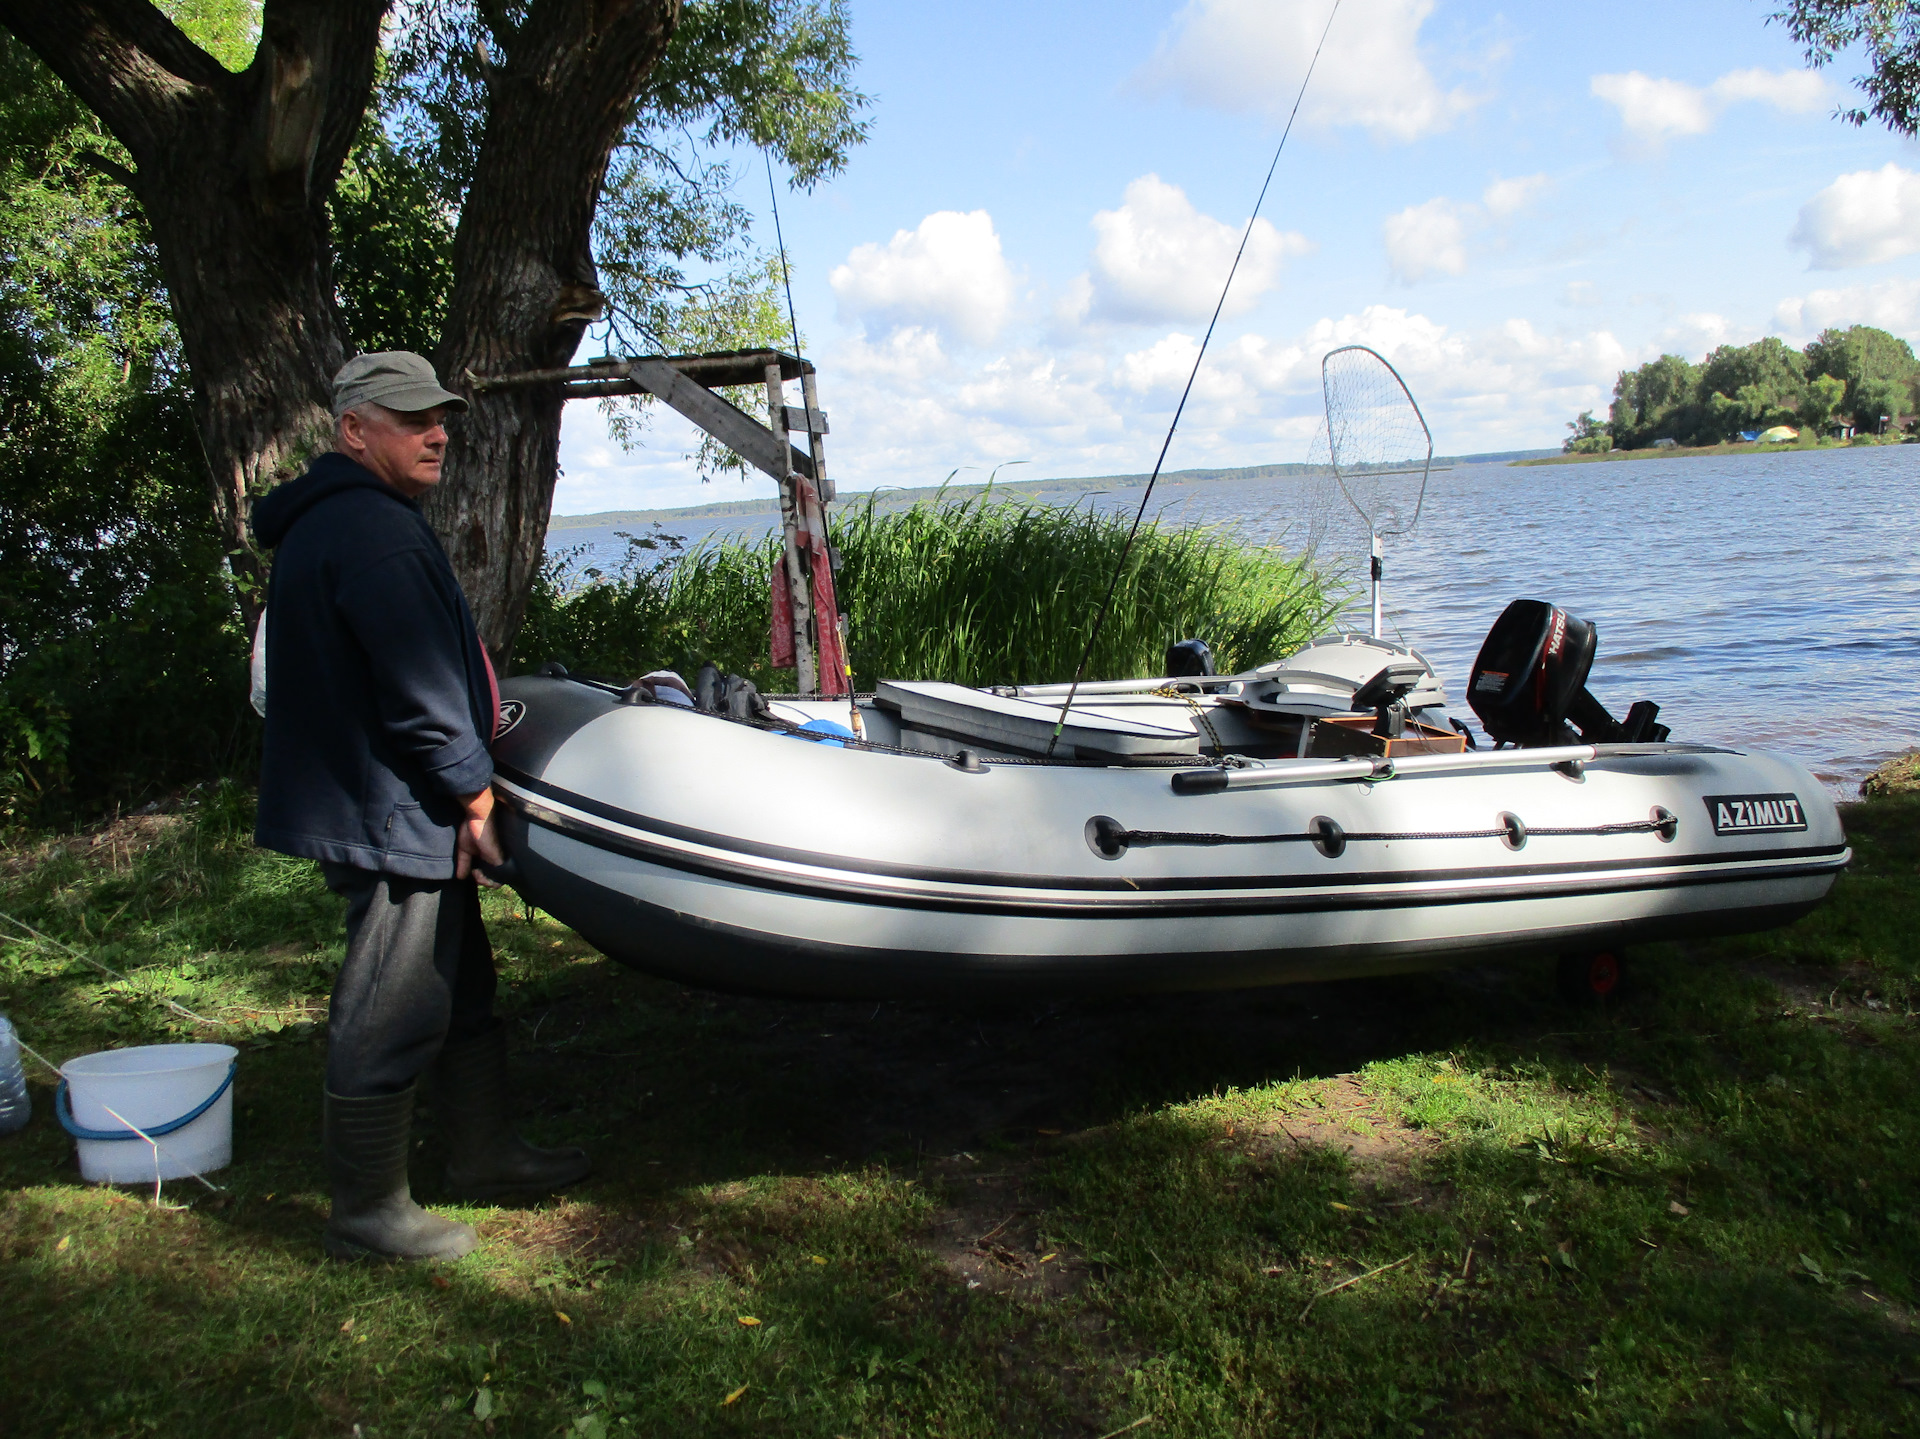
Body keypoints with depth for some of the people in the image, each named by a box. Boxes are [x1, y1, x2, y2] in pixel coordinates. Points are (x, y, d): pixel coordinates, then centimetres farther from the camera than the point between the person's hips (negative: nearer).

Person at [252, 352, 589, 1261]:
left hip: (397, 810, 12)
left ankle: (482, 1153, 35)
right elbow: (418, 689, -24)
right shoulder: (370, 529, -20)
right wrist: (473, 790, -13)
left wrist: (462, 787, 20)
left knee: (461, 987, 21)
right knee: (390, 1017, 0)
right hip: (392, 814, -12)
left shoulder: (330, 522, 16)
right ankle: (367, 1215, 14)